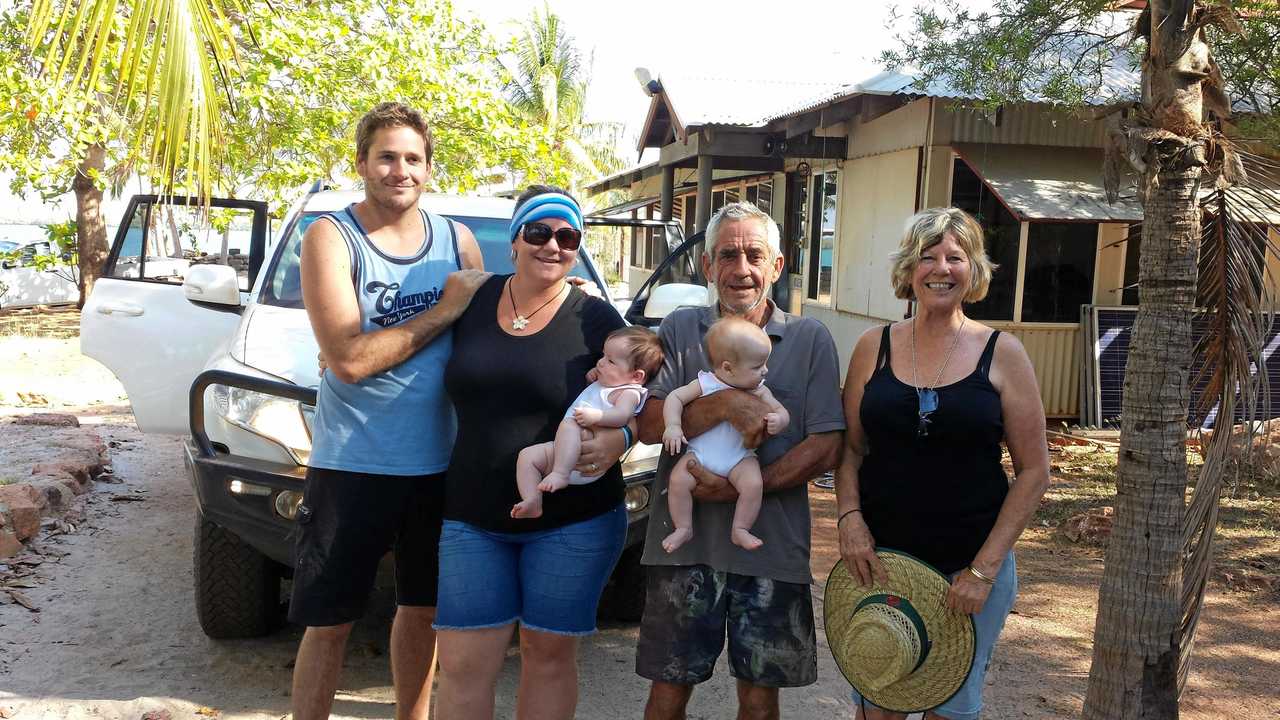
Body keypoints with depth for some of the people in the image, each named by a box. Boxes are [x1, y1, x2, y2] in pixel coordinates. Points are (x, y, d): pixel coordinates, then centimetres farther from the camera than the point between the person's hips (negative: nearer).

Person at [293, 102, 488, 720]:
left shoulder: (458, 240, 5)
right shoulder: (330, 238, -8)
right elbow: (348, 358, -19)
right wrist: (445, 310, -15)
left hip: (441, 464, 4)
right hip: (352, 465, -4)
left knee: (423, 607, 19)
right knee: (329, 622, 4)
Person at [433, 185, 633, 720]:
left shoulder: (595, 319, -3)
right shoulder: (473, 300, 5)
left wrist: (616, 439, -23)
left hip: (572, 520, -2)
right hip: (472, 515, 2)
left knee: (550, 654, 9)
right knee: (464, 665, 1)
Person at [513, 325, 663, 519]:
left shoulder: (629, 392, -5)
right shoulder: (602, 383, 25)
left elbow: (622, 415, -25)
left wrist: (596, 416, -39)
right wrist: (591, 377, 25)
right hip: (567, 450, 10)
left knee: (568, 424, -36)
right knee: (526, 456, -3)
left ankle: (560, 474, -44)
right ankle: (533, 502, -15)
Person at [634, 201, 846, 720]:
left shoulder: (811, 340, 2)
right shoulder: (679, 330, 4)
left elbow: (825, 449, -5)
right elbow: (649, 425, -7)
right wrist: (728, 404, -22)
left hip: (774, 547, 0)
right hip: (684, 541, 0)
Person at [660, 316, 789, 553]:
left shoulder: (759, 391, 1)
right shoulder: (705, 384, -6)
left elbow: (781, 411, 3)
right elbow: (675, 397, -4)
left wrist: (778, 420, -23)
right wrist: (673, 426, -19)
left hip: (741, 458, 1)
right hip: (700, 453, -1)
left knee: (753, 484, -25)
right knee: (678, 480, -21)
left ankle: (740, 529, -7)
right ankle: (683, 528, -2)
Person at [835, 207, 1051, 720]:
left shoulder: (1001, 354, -4)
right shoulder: (874, 346, 1)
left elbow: (1033, 470, -4)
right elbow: (850, 448, 7)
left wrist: (985, 568, -10)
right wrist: (849, 516, -11)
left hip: (972, 565, -1)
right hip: (881, 557, 1)